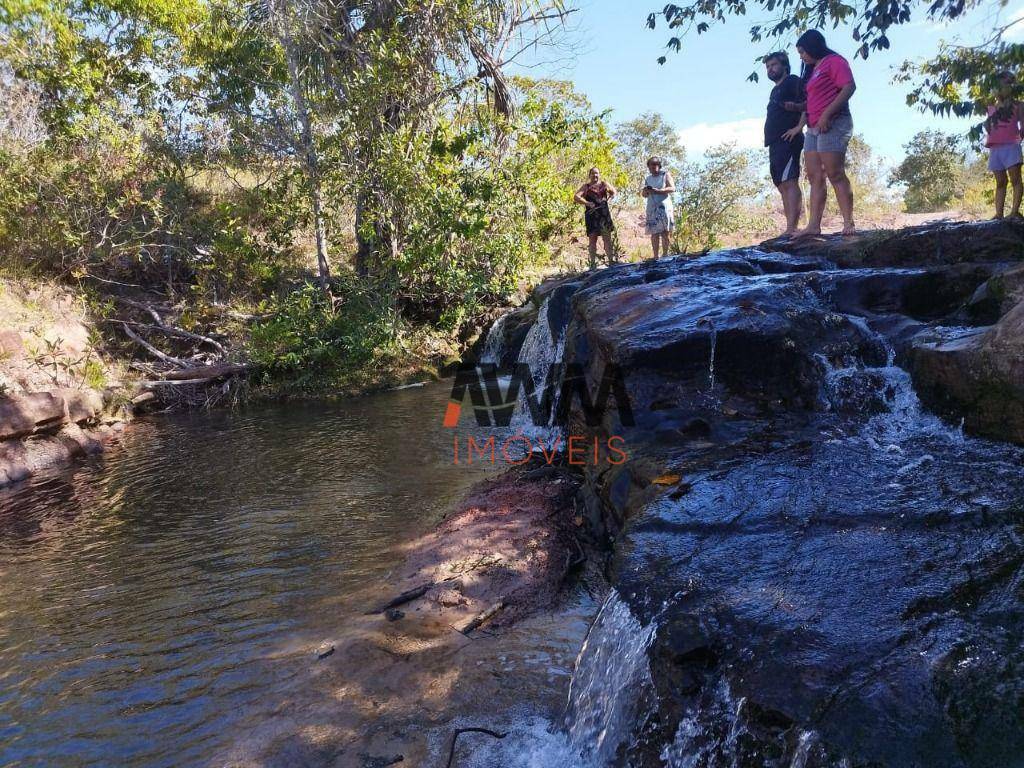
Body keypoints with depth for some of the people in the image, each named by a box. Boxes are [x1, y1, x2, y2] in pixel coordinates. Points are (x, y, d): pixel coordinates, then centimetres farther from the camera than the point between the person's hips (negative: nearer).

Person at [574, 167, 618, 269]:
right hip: (591, 214, -1)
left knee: (607, 238, -3)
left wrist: (608, 198, 3)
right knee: (592, 238, 0)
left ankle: (611, 261, -1)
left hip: (604, 213, 2)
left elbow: (613, 192, 25)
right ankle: (593, 263, 3)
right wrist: (587, 203, -17)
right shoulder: (586, 186, 6)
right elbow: (576, 197, -5)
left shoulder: (604, 184, 14)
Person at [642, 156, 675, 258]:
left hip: (664, 207, -3)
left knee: (665, 232, -7)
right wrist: (645, 191, -2)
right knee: (654, 233, -5)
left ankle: (665, 254, -3)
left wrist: (657, 191, -15)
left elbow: (672, 188, -5)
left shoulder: (665, 174, 6)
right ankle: (655, 256, -6)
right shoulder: (648, 179, 17)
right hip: (652, 208, 3)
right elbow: (644, 195, 23)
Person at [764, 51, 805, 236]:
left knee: (789, 182, -19)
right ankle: (792, 229, 1)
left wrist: (796, 107, -26)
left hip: (788, 139, -10)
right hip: (775, 144, 10)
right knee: (782, 186, 3)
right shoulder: (775, 91, 28)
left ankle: (792, 228, -28)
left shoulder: (793, 81, 2)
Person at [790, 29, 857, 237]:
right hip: (814, 129, 9)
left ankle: (849, 224, -15)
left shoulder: (834, 61, -1)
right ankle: (813, 225, -5)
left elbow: (849, 87, -14)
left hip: (833, 125, -9)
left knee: (836, 175, -15)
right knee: (814, 177, 0)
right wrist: (799, 126, 24)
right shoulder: (813, 70, 25)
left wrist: (826, 115, -20)